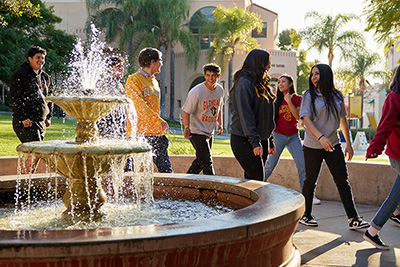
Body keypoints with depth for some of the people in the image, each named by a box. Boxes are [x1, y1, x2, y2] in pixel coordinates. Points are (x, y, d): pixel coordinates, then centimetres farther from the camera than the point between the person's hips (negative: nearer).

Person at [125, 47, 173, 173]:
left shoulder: (154, 81, 19)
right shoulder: (133, 80, -7)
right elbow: (139, 105, -18)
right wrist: (159, 120, -22)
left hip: (156, 131, 8)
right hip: (138, 132, -7)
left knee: (165, 167, 7)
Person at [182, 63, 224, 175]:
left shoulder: (220, 90, 1)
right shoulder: (196, 92, -20)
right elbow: (186, 112, -18)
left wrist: (220, 124, 16)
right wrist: (186, 128, -34)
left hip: (209, 132, 7)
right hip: (197, 132, -7)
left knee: (200, 160, 17)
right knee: (207, 163, -8)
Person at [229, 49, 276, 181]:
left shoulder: (260, 84, 18)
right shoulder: (244, 83, -11)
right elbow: (245, 114, -19)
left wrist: (270, 141, 18)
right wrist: (255, 141, -24)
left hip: (262, 139, 9)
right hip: (245, 140, -8)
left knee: (251, 179, 7)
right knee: (257, 179, -11)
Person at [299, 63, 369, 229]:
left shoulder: (337, 96, 7)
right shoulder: (309, 96, -3)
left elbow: (343, 120, 14)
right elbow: (306, 119, -14)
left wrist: (348, 144, 13)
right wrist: (321, 137, -28)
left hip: (333, 145, 3)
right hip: (313, 147, -3)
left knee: (343, 182, -1)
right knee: (310, 181, 6)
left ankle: (353, 219, -1)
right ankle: (305, 215, 21)